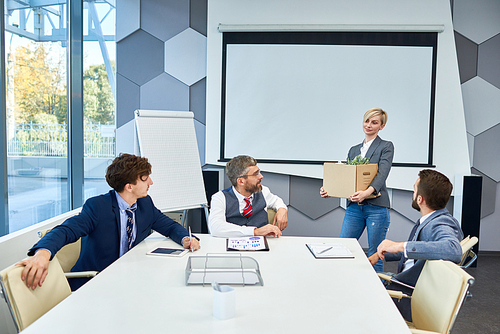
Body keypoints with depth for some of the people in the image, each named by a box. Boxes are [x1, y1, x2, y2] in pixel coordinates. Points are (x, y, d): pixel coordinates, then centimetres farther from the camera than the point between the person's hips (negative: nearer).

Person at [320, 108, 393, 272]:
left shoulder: (386, 147, 2)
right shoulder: (354, 150, 18)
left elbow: (382, 175, -14)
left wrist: (367, 192, -33)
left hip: (376, 207, -5)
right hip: (354, 207, 5)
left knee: (375, 255, 3)